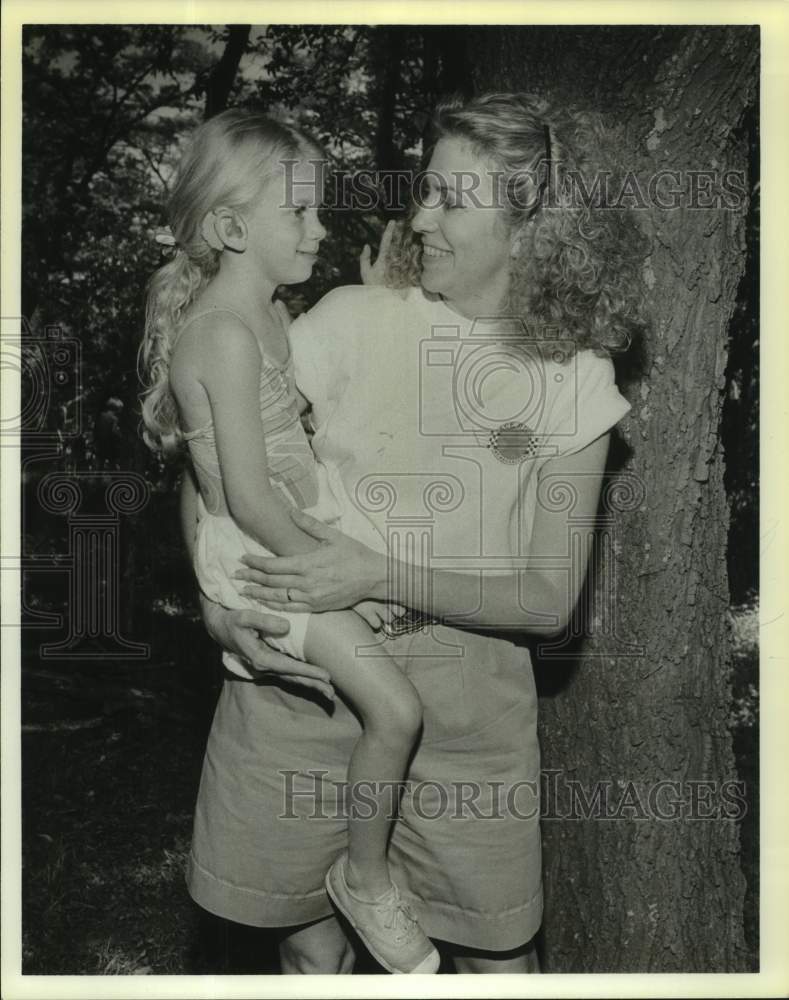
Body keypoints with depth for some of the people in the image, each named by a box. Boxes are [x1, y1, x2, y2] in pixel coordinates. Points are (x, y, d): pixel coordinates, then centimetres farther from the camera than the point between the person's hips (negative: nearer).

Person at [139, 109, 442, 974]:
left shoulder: (264, 313, 6)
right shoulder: (229, 336, -25)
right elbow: (249, 497, -26)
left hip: (299, 523, 10)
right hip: (254, 550, -10)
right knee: (397, 709, -13)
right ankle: (364, 876, 12)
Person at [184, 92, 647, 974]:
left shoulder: (574, 379, -5)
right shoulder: (352, 320, -6)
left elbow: (549, 600, -8)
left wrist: (382, 576, -19)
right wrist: (218, 599, -15)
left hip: (466, 703, 0)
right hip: (302, 674, 0)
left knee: (498, 956, 13)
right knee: (311, 943, 15)